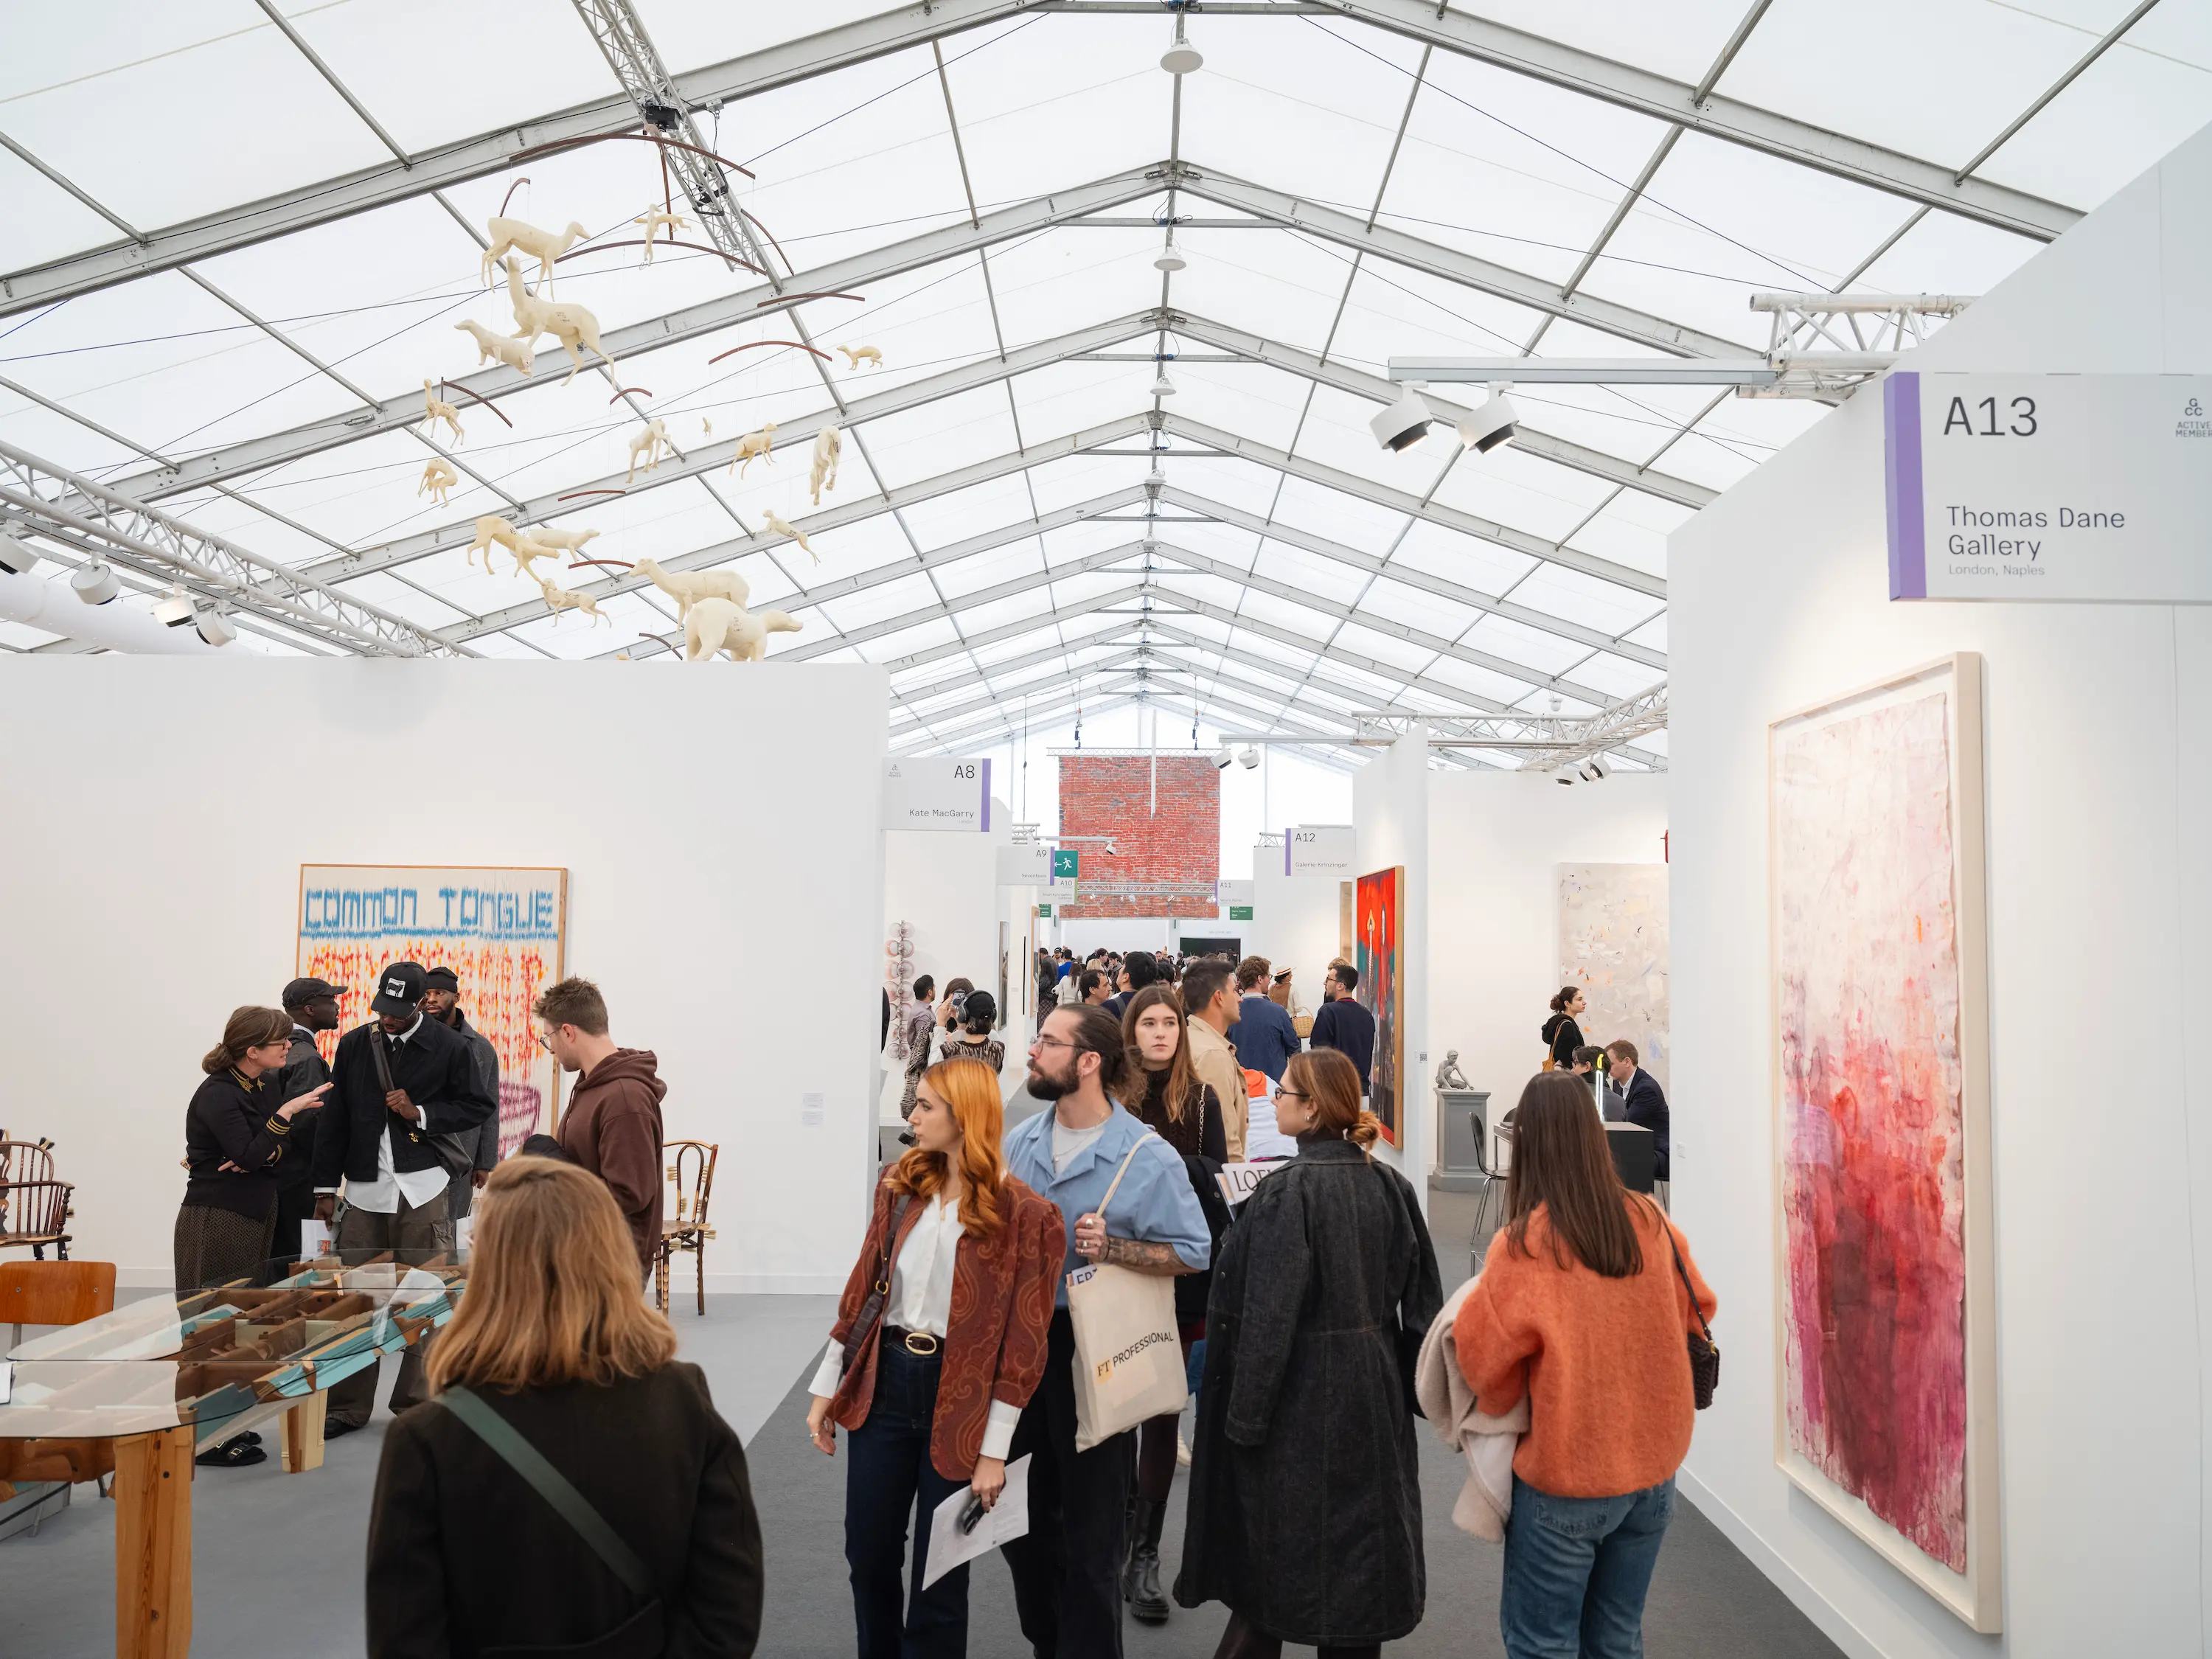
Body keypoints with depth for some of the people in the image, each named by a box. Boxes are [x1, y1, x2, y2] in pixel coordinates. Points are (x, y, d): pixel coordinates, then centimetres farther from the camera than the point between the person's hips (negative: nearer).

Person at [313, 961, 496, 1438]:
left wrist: (421, 1113, -10)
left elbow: (480, 1107, 3)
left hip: (422, 1190, -3)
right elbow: (334, 1120, 11)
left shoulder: (449, 1047, -1)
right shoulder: (353, 1045, 9)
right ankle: (348, 1405, 17)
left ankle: (416, 1401, 14)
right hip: (364, 1188, 3)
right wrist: (326, 1188, 9)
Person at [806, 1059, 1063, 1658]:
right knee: (867, 1551, 15)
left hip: (960, 1396, -4)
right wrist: (826, 1388, 10)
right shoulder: (900, 1185, 3)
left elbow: (1023, 1339, -12)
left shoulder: (1024, 1214, -13)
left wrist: (995, 1450, -13)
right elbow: (864, 1288, 9)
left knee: (939, 1570, 8)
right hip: (884, 1382, 5)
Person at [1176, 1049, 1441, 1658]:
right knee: (1358, 1548, 17)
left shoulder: (1287, 1191, -19)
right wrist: (1413, 1386, 14)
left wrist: (1243, 1416, -13)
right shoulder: (1390, 1186, -1)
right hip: (1372, 1395, 6)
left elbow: (1267, 1313, -20)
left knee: (1275, 1555, 10)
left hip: (1301, 1399, -5)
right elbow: (1421, 1300, 5)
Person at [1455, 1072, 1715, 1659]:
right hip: (1653, 1463, 5)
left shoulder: (1522, 1244, -20)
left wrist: (1503, 1403, 10)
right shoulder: (1651, 1221, -5)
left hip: (1566, 1479, -5)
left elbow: (1482, 1357, -10)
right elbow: (1697, 1310, 11)